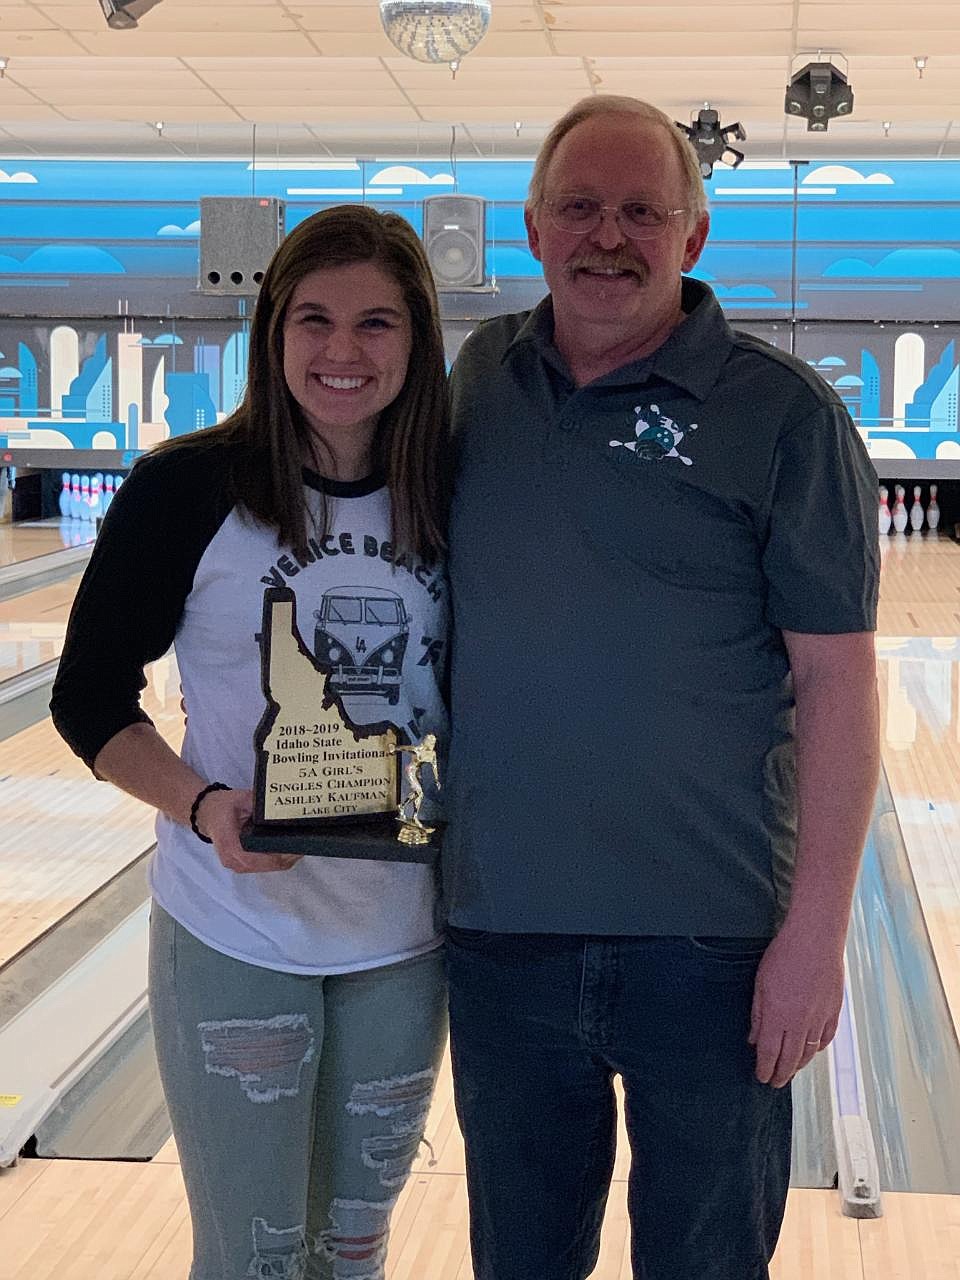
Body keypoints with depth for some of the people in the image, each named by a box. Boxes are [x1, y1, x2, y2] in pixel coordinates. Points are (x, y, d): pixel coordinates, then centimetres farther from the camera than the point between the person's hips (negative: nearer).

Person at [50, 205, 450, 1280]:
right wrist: (203, 805, -22)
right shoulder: (189, 489, -11)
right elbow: (89, 702, -6)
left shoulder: (450, 500, -2)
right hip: (234, 939, -3)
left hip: (406, 941, 3)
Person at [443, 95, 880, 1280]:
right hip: (500, 927, 4)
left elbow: (834, 678, -11)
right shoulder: (478, 376, 5)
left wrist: (816, 931, -14)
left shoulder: (781, 416, -9)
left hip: (707, 944, -4)